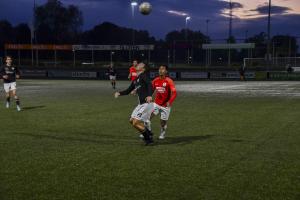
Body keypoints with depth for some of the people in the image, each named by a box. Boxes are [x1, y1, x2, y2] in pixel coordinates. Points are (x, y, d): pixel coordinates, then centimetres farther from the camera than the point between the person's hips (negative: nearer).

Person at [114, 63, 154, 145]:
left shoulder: (143, 76, -9)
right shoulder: (135, 80, 17)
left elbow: (149, 84, -26)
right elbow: (128, 91, 26)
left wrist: (149, 95, -43)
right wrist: (119, 93, 10)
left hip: (146, 104, -10)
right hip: (141, 104, 10)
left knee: (136, 122, -11)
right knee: (132, 120, 15)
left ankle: (149, 138, 3)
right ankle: (149, 134, 23)